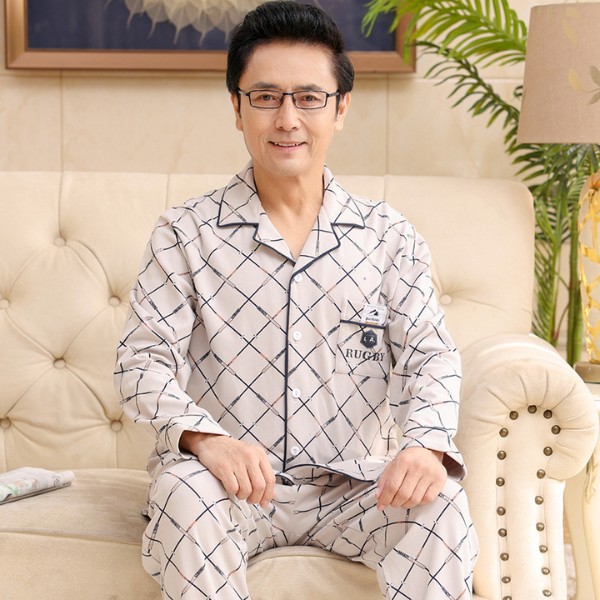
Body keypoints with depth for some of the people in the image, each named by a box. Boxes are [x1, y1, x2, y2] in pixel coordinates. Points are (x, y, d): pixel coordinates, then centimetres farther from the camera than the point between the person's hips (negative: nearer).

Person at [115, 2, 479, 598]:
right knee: (182, 493, -34)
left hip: (355, 485, 1)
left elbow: (429, 353, -1)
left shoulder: (389, 236, 6)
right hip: (232, 482, -1)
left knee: (442, 504, -28)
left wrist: (427, 443, -25)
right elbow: (144, 358, -7)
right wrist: (203, 437, -30)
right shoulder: (184, 234, 0)